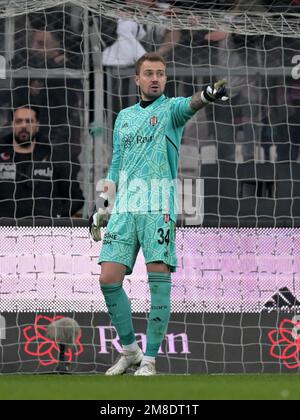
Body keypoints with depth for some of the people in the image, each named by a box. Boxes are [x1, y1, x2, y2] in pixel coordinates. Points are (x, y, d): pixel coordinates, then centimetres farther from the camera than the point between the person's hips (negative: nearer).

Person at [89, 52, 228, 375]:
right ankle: (129, 351, 12)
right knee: (109, 279, -3)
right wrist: (100, 209, 19)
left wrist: (206, 96, -44)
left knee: (159, 279, -10)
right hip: (124, 207, 5)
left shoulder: (169, 109, 4)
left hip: (158, 207, -5)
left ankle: (149, 359, -4)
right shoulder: (124, 117, 20)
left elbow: (188, 106, -21)